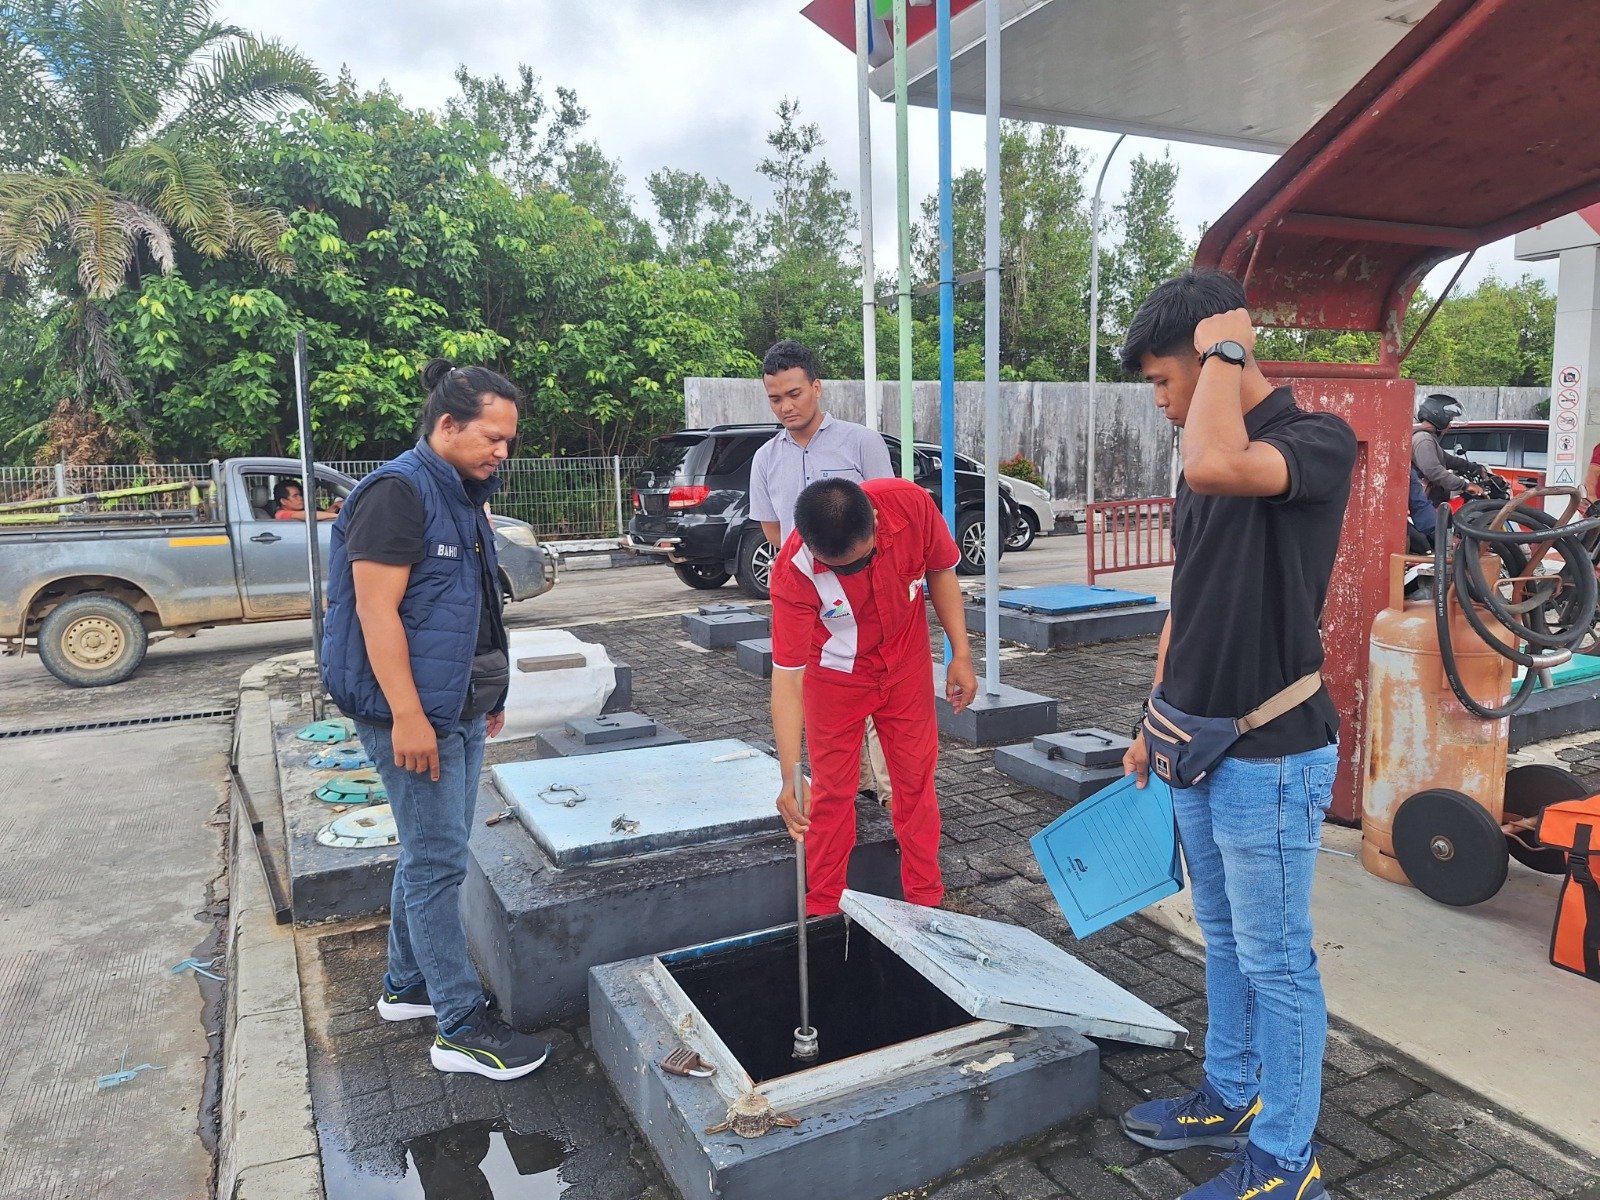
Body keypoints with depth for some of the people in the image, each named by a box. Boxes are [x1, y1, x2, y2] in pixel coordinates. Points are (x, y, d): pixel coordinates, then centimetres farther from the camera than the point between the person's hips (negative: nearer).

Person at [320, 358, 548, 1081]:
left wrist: (488, 695, 23)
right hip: (414, 713, -9)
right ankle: (462, 1029, 7)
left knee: (429, 852, 18)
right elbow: (376, 612, -21)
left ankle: (406, 985, 34)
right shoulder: (397, 493, -16)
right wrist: (407, 717, -24)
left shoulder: (462, 496, 14)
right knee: (439, 861, -3)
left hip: (460, 709, 10)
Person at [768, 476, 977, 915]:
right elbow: (787, 676, -31)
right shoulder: (793, 571, -34)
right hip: (835, 675, -2)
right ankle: (822, 910, 22)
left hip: (906, 666, 3)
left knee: (916, 780, 11)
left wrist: (961, 654, -9)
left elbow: (940, 571, -8)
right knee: (832, 791, 5)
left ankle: (926, 899, 28)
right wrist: (790, 777, -36)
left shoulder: (910, 504, -29)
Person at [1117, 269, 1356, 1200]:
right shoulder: (1208, 462, 8)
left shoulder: (1319, 441, -16)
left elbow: (1218, 465, -40)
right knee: (1224, 939, 21)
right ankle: (1231, 1097, 40)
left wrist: (1223, 350, -22)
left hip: (1272, 757, -8)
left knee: (1275, 960, 7)